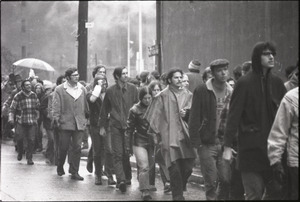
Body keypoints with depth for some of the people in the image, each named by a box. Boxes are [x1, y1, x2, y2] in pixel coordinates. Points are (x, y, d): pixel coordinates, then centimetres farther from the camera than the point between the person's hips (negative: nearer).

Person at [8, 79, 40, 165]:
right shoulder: (18, 96, -4)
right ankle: (20, 152, 26)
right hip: (21, 121, -2)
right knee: (20, 138, -3)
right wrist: (11, 118, -11)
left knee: (31, 140, -4)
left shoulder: (34, 95, 8)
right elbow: (12, 108, 0)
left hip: (32, 122, 2)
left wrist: (37, 117, 18)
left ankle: (29, 158, 5)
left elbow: (37, 106, 20)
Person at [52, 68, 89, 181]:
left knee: (77, 148, -1)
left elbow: (86, 105, 15)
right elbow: (56, 106, -4)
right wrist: (56, 119, -12)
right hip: (65, 123, -3)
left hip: (79, 124, 3)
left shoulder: (82, 89, 10)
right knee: (63, 147, 5)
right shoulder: (60, 90, 0)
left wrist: (87, 117, 13)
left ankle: (74, 172, 4)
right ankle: (60, 167, 28)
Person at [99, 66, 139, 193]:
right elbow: (104, 110, 11)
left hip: (129, 125, 1)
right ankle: (121, 180, -15)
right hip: (116, 126, -1)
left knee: (126, 153, 6)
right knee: (118, 154, -8)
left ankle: (126, 178, 17)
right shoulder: (110, 91, 3)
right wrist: (103, 126, 12)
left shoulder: (132, 89, 4)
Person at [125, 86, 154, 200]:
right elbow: (129, 129, -1)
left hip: (153, 142, 3)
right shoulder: (135, 110, -7)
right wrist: (128, 146, -1)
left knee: (150, 166, 8)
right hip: (140, 142, -3)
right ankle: (145, 192, -9)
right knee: (144, 167, -12)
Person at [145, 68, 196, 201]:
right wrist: (155, 133, 3)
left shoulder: (187, 95, 12)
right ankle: (178, 196, 3)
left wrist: (186, 113, -8)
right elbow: (154, 116, 4)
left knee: (188, 167, 1)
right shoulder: (163, 96, 1)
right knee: (175, 168, -7)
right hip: (169, 135, -3)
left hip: (185, 134, 3)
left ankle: (179, 189, 27)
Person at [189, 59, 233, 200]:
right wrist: (196, 142, -10)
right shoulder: (202, 91, -3)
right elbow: (194, 118, -4)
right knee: (211, 183, -3)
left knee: (227, 181, 0)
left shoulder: (231, 92, 9)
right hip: (207, 144, -3)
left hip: (226, 144, 3)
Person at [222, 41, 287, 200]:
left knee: (275, 192, 6)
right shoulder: (244, 83, -5)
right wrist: (227, 146, -12)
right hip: (251, 148, -5)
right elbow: (233, 115, -8)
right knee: (254, 194, -4)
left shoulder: (276, 83, 9)